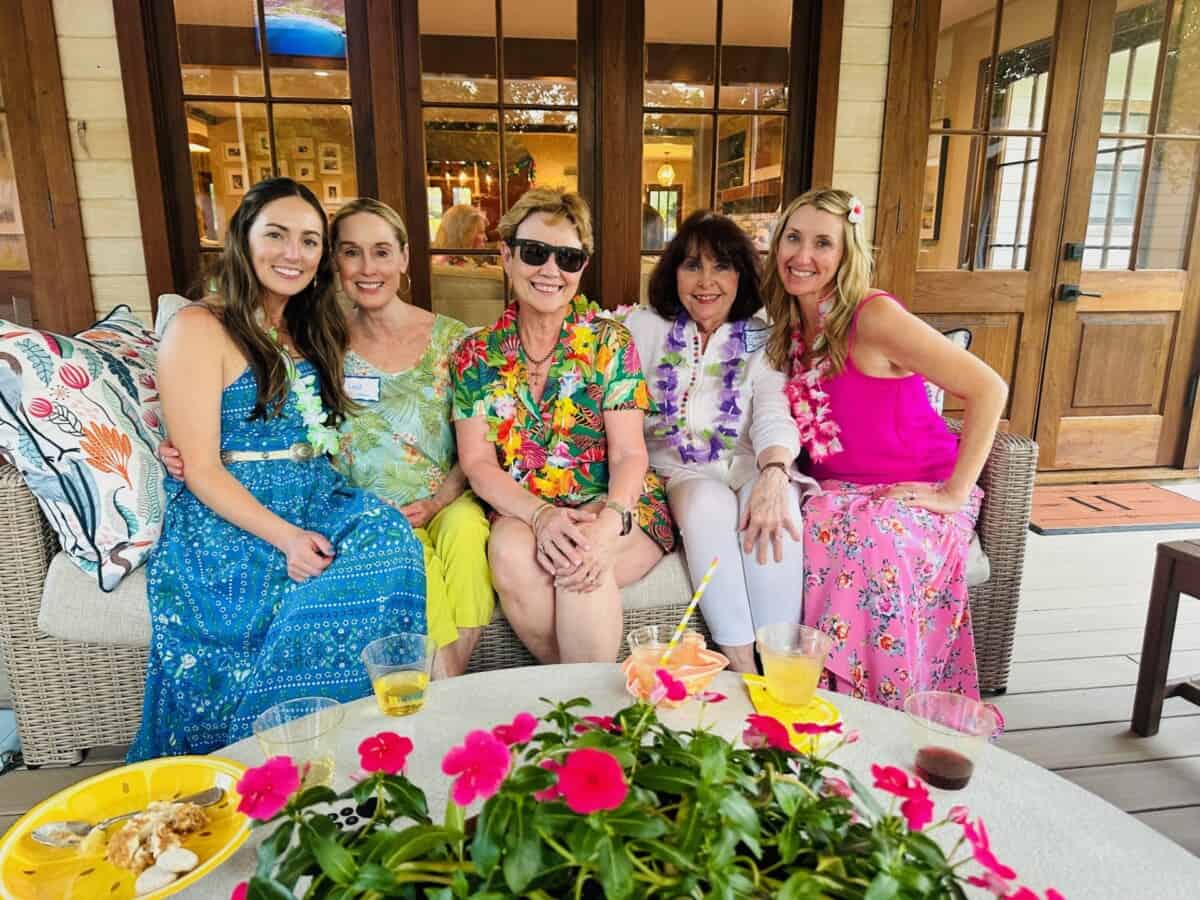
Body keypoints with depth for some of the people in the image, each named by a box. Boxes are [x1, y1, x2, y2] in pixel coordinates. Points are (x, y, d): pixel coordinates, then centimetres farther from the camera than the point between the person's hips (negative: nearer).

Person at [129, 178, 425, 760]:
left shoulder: (310, 331, 18)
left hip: (319, 503, 6)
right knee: (317, 594, -32)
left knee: (391, 535, -26)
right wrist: (285, 536, -23)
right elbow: (201, 469, -10)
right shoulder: (199, 329, -4)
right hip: (227, 518, -5)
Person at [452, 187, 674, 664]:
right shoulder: (476, 356, 5)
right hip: (519, 511, 2)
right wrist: (541, 515, -22)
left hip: (618, 509, -1)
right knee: (510, 549, -31)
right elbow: (477, 461, -3)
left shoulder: (610, 342, 0)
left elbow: (629, 454, -7)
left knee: (583, 559, -33)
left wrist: (608, 524, -28)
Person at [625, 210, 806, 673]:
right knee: (710, 503, -34)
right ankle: (741, 666, -26)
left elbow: (775, 414, -10)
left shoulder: (763, 339, 8)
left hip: (749, 466, 1)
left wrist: (773, 476, -31)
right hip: (678, 472, 0)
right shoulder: (644, 328, 9)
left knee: (772, 510, -33)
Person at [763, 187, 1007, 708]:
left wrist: (956, 492, -15)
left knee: (878, 545, -36)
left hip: (918, 494, -4)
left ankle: (888, 717, -16)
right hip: (842, 491, 5)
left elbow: (988, 390, -16)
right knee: (802, 531, -28)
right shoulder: (789, 325, 4)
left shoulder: (874, 316, -17)